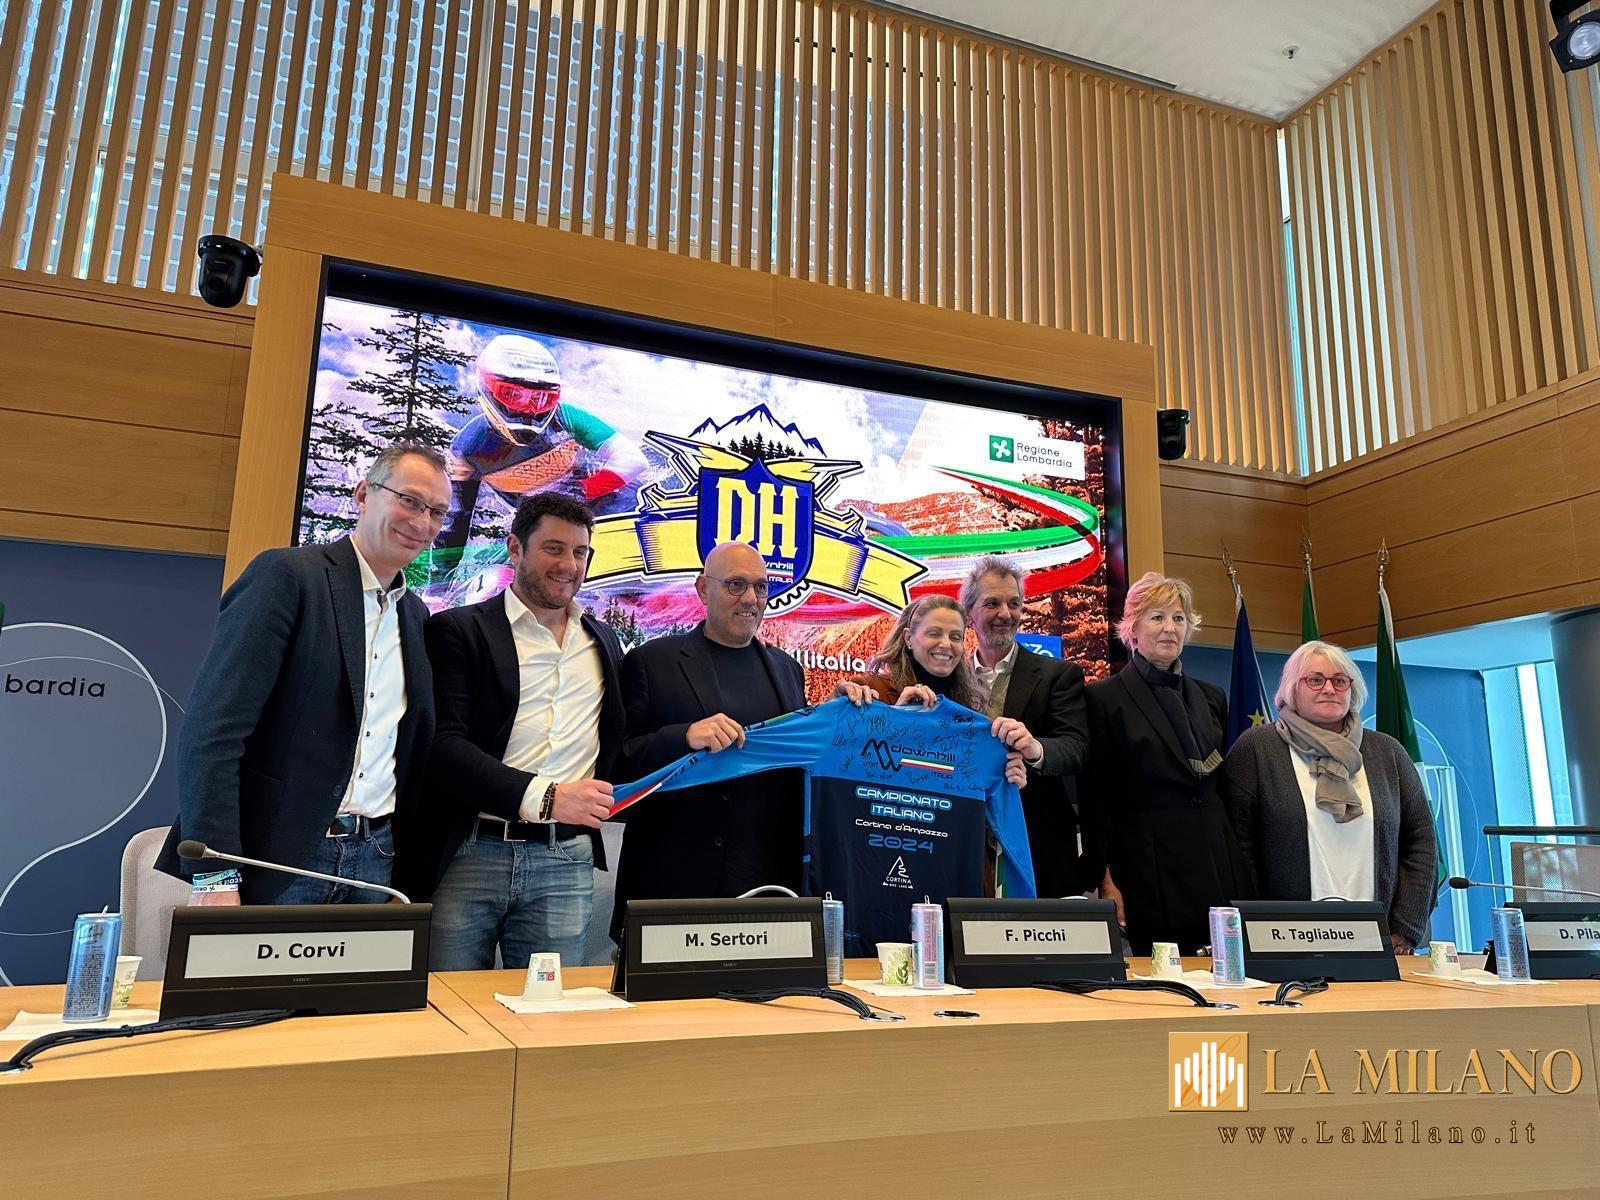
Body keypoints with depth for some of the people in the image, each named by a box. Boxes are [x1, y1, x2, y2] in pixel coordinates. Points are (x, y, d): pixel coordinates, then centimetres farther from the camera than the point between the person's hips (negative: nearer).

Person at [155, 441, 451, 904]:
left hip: (373, 862, 6)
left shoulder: (416, 615, 13)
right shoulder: (286, 574, -7)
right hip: (276, 863, -5)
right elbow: (212, 728, -14)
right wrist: (213, 875, -19)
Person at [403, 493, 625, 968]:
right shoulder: (458, 630, 0)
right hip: (470, 855, -3)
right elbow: (442, 744, -11)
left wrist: (603, 801, 6)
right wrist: (543, 796, -20)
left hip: (565, 863, 4)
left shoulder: (602, 641, 15)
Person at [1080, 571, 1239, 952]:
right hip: (1147, 882, -5)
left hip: (1216, 876, 5)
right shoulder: (1104, 697, -3)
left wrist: (1239, 877, 13)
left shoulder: (1210, 697, 14)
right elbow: (1096, 799, -5)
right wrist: (1108, 880, -9)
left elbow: (1225, 787, 18)